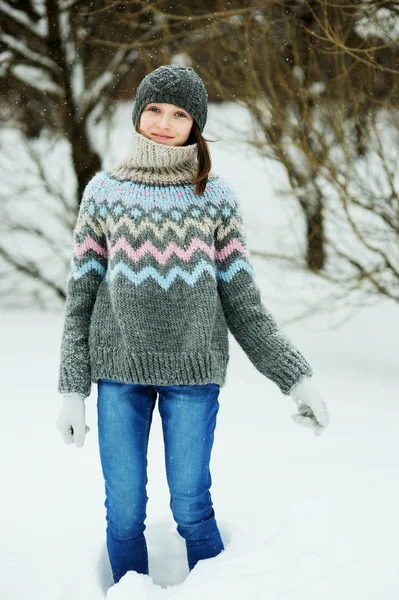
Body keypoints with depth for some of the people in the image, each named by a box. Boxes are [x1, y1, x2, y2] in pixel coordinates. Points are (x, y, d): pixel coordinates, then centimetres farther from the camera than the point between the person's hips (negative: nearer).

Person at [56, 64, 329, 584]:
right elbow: (82, 296, 4)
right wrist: (72, 390, -1)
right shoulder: (103, 192, 2)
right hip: (120, 368, 1)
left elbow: (242, 300, 1)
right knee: (124, 512, 5)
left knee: (191, 507, 2)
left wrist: (296, 377, -6)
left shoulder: (216, 196, 1)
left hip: (192, 369, -1)